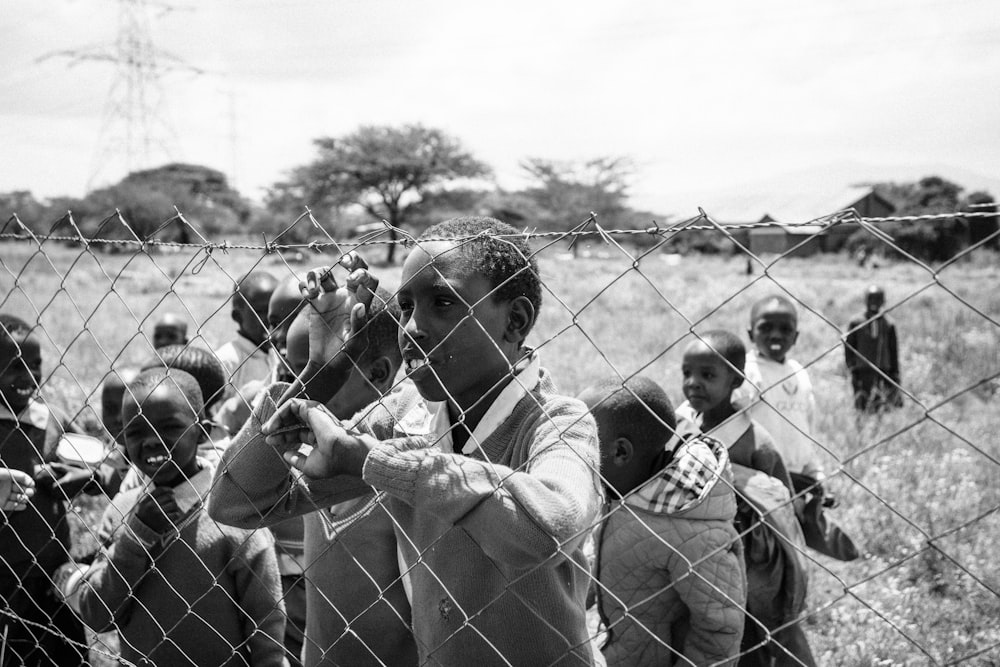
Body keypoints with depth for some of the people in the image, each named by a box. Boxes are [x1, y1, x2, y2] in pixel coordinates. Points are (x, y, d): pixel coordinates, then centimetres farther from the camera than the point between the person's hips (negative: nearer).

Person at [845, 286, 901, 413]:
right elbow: (848, 349, 4)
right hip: (863, 373, -1)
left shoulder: (888, 325, 7)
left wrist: (895, 374, 7)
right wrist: (853, 371, -4)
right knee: (863, 409, -2)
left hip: (884, 373, 1)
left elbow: (894, 352, 11)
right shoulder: (855, 324, 4)